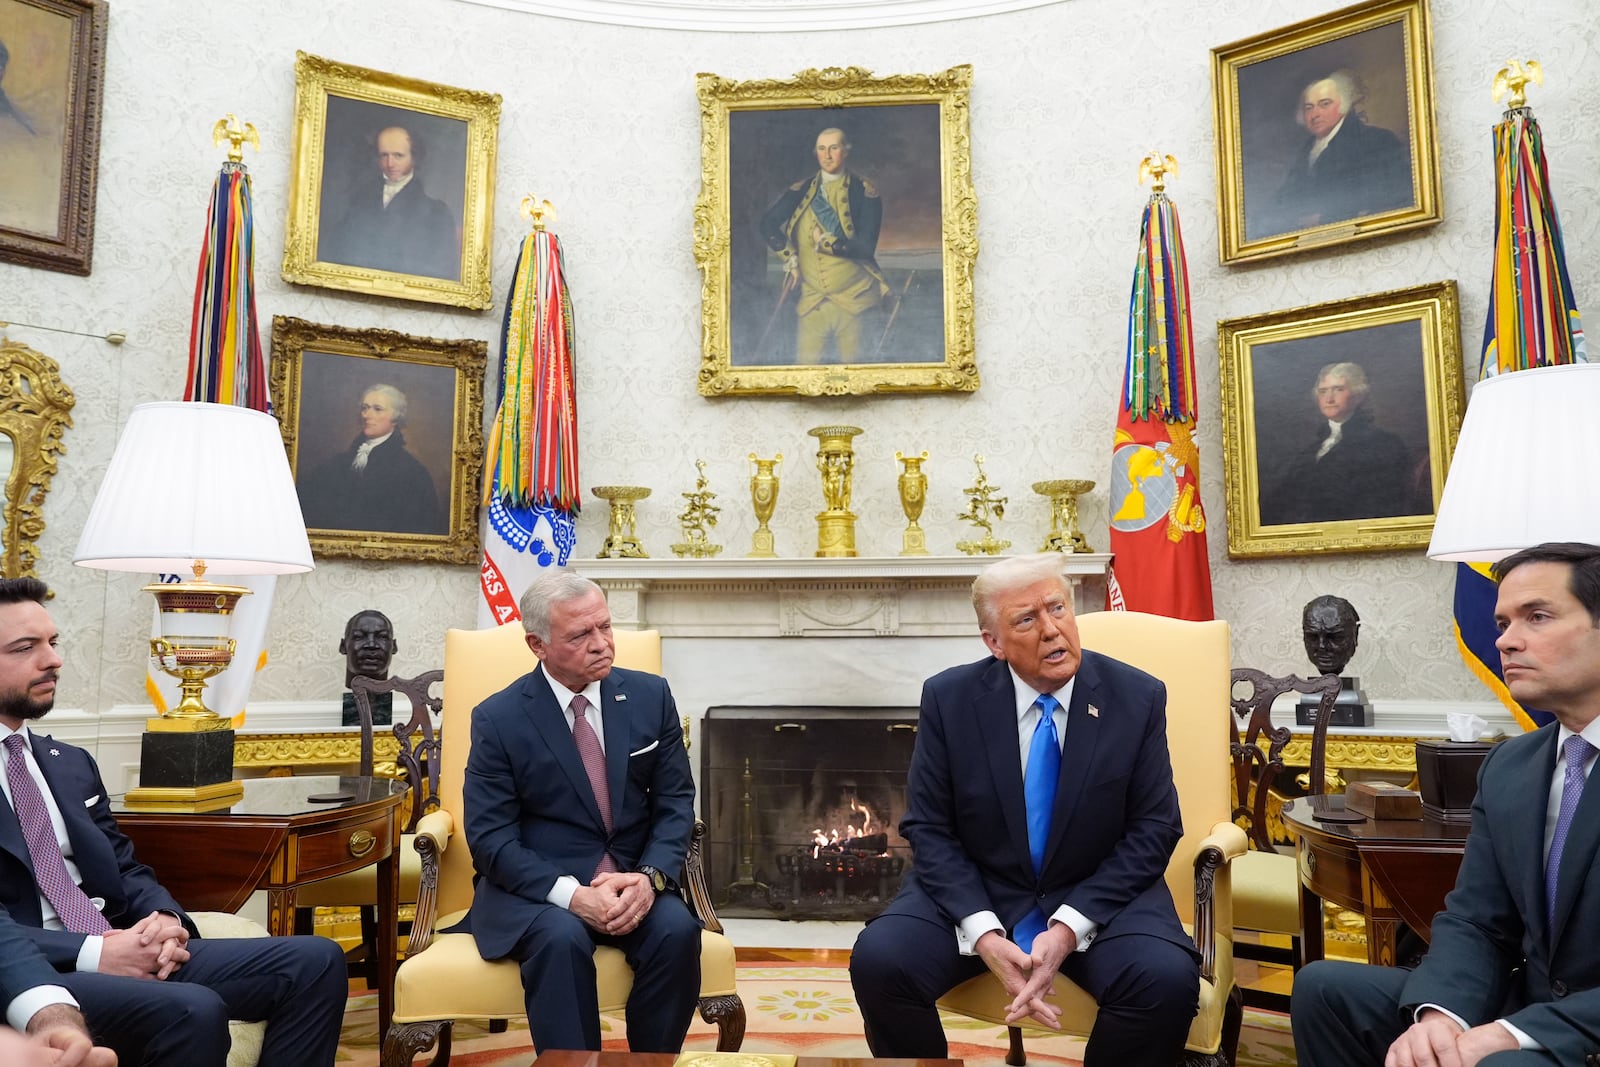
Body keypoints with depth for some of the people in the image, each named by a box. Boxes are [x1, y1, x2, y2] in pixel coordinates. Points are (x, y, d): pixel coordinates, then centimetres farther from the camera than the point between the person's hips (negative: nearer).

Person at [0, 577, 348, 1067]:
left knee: (315, 962, -10)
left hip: (128, 951, 7)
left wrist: (164, 918, -4)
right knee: (192, 1010, -34)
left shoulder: (72, 763, 19)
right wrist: (93, 953, -20)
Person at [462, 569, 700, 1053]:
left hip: (632, 880, 3)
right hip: (535, 887, -2)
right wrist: (572, 895, -24)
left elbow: (675, 803, 2)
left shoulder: (650, 695, 0)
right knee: (562, 938, -33)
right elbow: (490, 839, -10)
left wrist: (649, 876, -17)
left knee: (677, 929, -26)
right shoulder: (497, 719, -7)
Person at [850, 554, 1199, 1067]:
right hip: (973, 893, 0)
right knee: (878, 960, -24)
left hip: (1098, 897, 0)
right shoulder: (948, 698, -7)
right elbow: (929, 828, -5)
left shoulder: (1138, 698, -7)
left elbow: (1153, 829, -6)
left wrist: (1070, 927, -18)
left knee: (1168, 980, -28)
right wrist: (983, 933, -21)